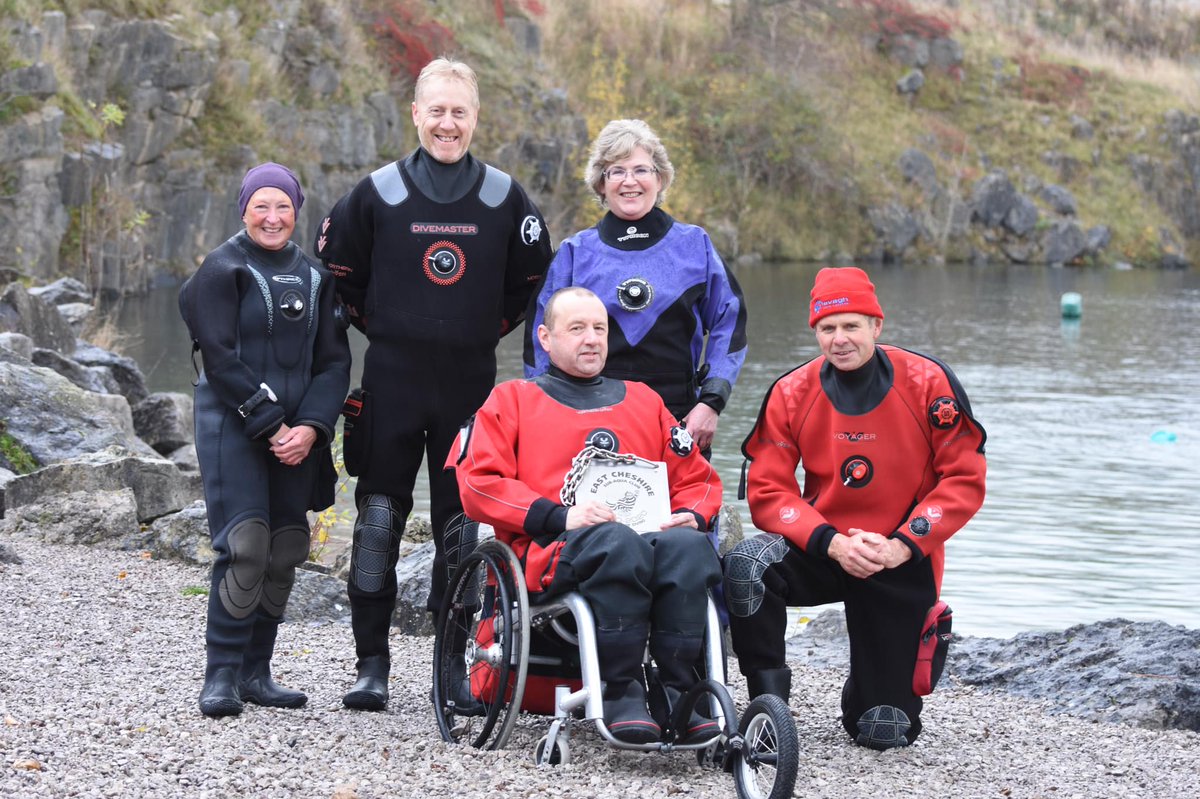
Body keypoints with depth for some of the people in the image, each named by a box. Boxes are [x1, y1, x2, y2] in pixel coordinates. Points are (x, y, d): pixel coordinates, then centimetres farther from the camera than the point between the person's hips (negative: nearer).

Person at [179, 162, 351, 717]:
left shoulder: (314, 276, 13)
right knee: (245, 546, -15)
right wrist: (270, 426, -14)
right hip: (233, 424, -5)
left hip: (298, 430, 5)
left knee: (285, 553, 4)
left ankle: (256, 671, 13)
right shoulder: (224, 270, -2)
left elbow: (334, 360, 8)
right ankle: (221, 675, -9)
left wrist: (310, 427, -8)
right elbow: (221, 359, -10)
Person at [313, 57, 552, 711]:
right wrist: (380, 326, 9)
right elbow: (338, 268, 12)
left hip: (471, 381, 1)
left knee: (465, 521, 4)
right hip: (392, 380, -1)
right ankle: (371, 663, 5)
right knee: (379, 517, -1)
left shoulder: (504, 198, 3)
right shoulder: (380, 192, 0)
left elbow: (531, 278, 17)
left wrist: (488, 330, 10)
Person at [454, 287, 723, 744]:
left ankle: (677, 692, -33)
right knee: (618, 543, -40)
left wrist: (692, 514, 5)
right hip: (551, 552, -3)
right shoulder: (513, 400, 21)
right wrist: (559, 517, -9)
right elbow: (478, 484, 5)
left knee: (690, 547, -34)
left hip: (651, 534, 3)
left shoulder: (642, 400, 32)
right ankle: (621, 694, -34)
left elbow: (697, 478, 31)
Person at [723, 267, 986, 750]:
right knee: (747, 564, -33)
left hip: (902, 563, -1)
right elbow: (767, 491, -7)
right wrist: (831, 543, -22)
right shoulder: (792, 393, -6)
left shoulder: (928, 382, -10)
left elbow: (964, 478, -7)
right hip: (821, 552, 1)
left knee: (884, 735, -1)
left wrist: (905, 544, -17)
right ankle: (767, 702, -16)